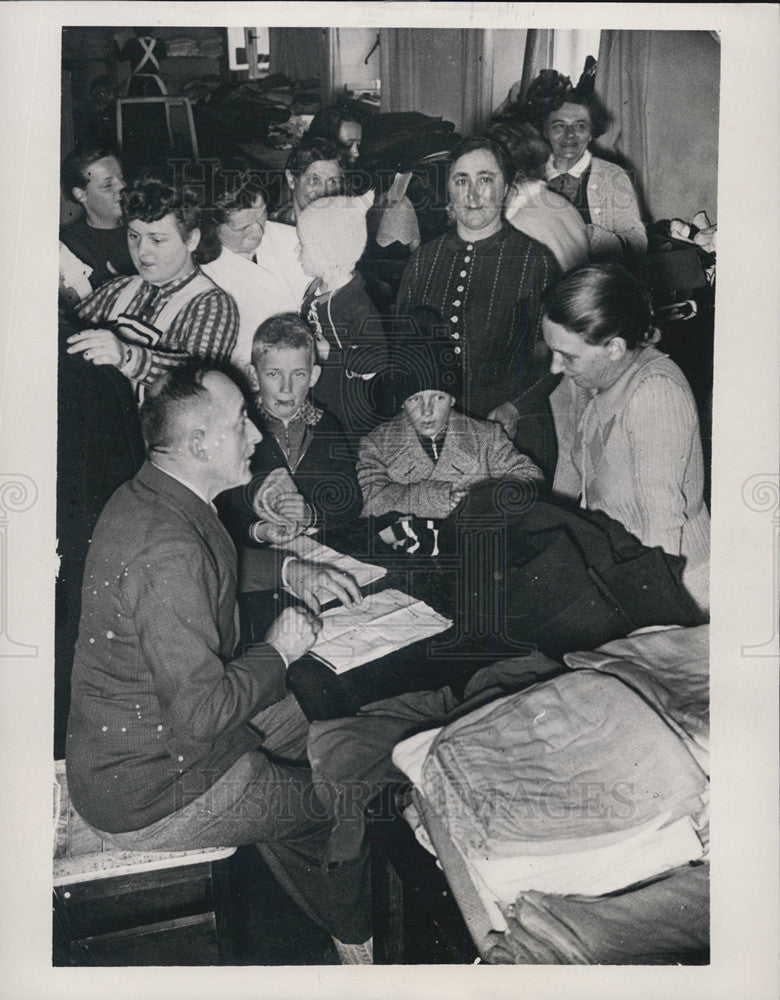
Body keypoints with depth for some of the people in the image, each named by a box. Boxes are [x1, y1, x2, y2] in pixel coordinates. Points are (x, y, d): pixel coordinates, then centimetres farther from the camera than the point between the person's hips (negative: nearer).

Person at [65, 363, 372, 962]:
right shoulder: (166, 552, -33)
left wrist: (290, 570, 14)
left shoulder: (148, 499, 0)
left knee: (320, 728, 19)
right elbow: (200, 710, -31)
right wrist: (278, 652, -16)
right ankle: (359, 940, 34)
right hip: (149, 799, -10)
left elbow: (213, 568, 23)